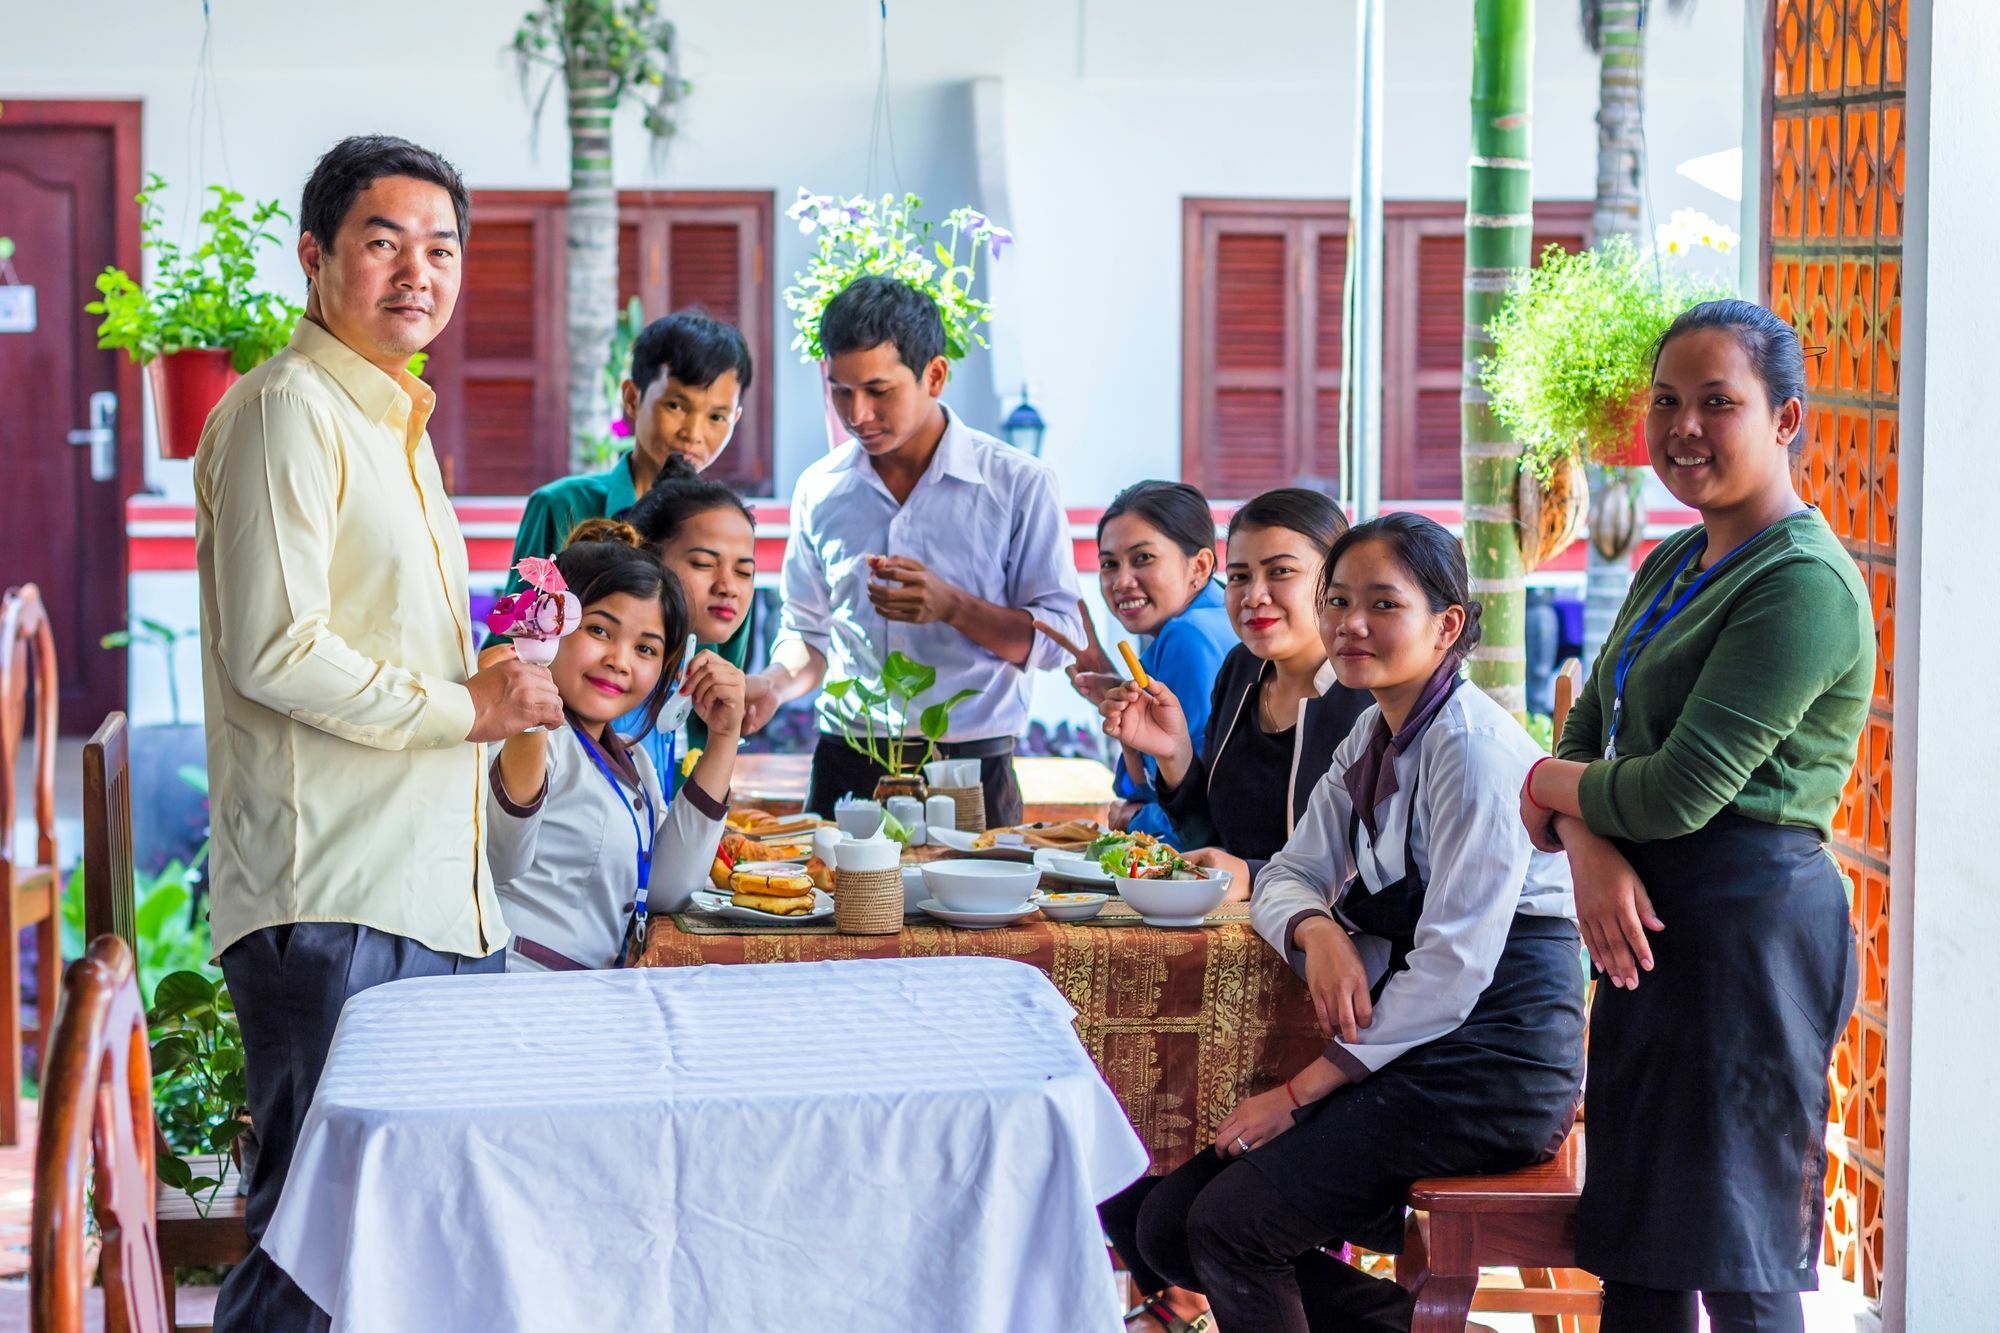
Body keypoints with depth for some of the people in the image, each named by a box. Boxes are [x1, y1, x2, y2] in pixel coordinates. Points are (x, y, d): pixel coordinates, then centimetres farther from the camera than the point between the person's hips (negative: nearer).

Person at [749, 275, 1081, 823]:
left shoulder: (1019, 484, -3)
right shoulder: (819, 490, 8)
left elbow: (1057, 638, -4)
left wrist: (951, 605, -18)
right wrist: (775, 685, -4)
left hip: (971, 766, -3)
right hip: (845, 770, 3)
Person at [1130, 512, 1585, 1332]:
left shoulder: (1473, 747, -16)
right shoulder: (1372, 737, 13)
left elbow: (1454, 965, -20)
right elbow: (1287, 875, 15)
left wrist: (1300, 1093, -17)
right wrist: (1316, 931, -12)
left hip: (1494, 1058, -9)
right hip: (1414, 1055, 9)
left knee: (1232, 1221, -18)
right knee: (1169, 1226, 1)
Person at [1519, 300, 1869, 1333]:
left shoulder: (1804, 583, -15)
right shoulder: (1672, 565, 16)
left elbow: (1683, 789, -20)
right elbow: (1587, 738, 13)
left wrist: (1550, 787, -1)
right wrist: (1588, 848, -9)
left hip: (1750, 925, -9)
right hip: (1647, 915, 9)